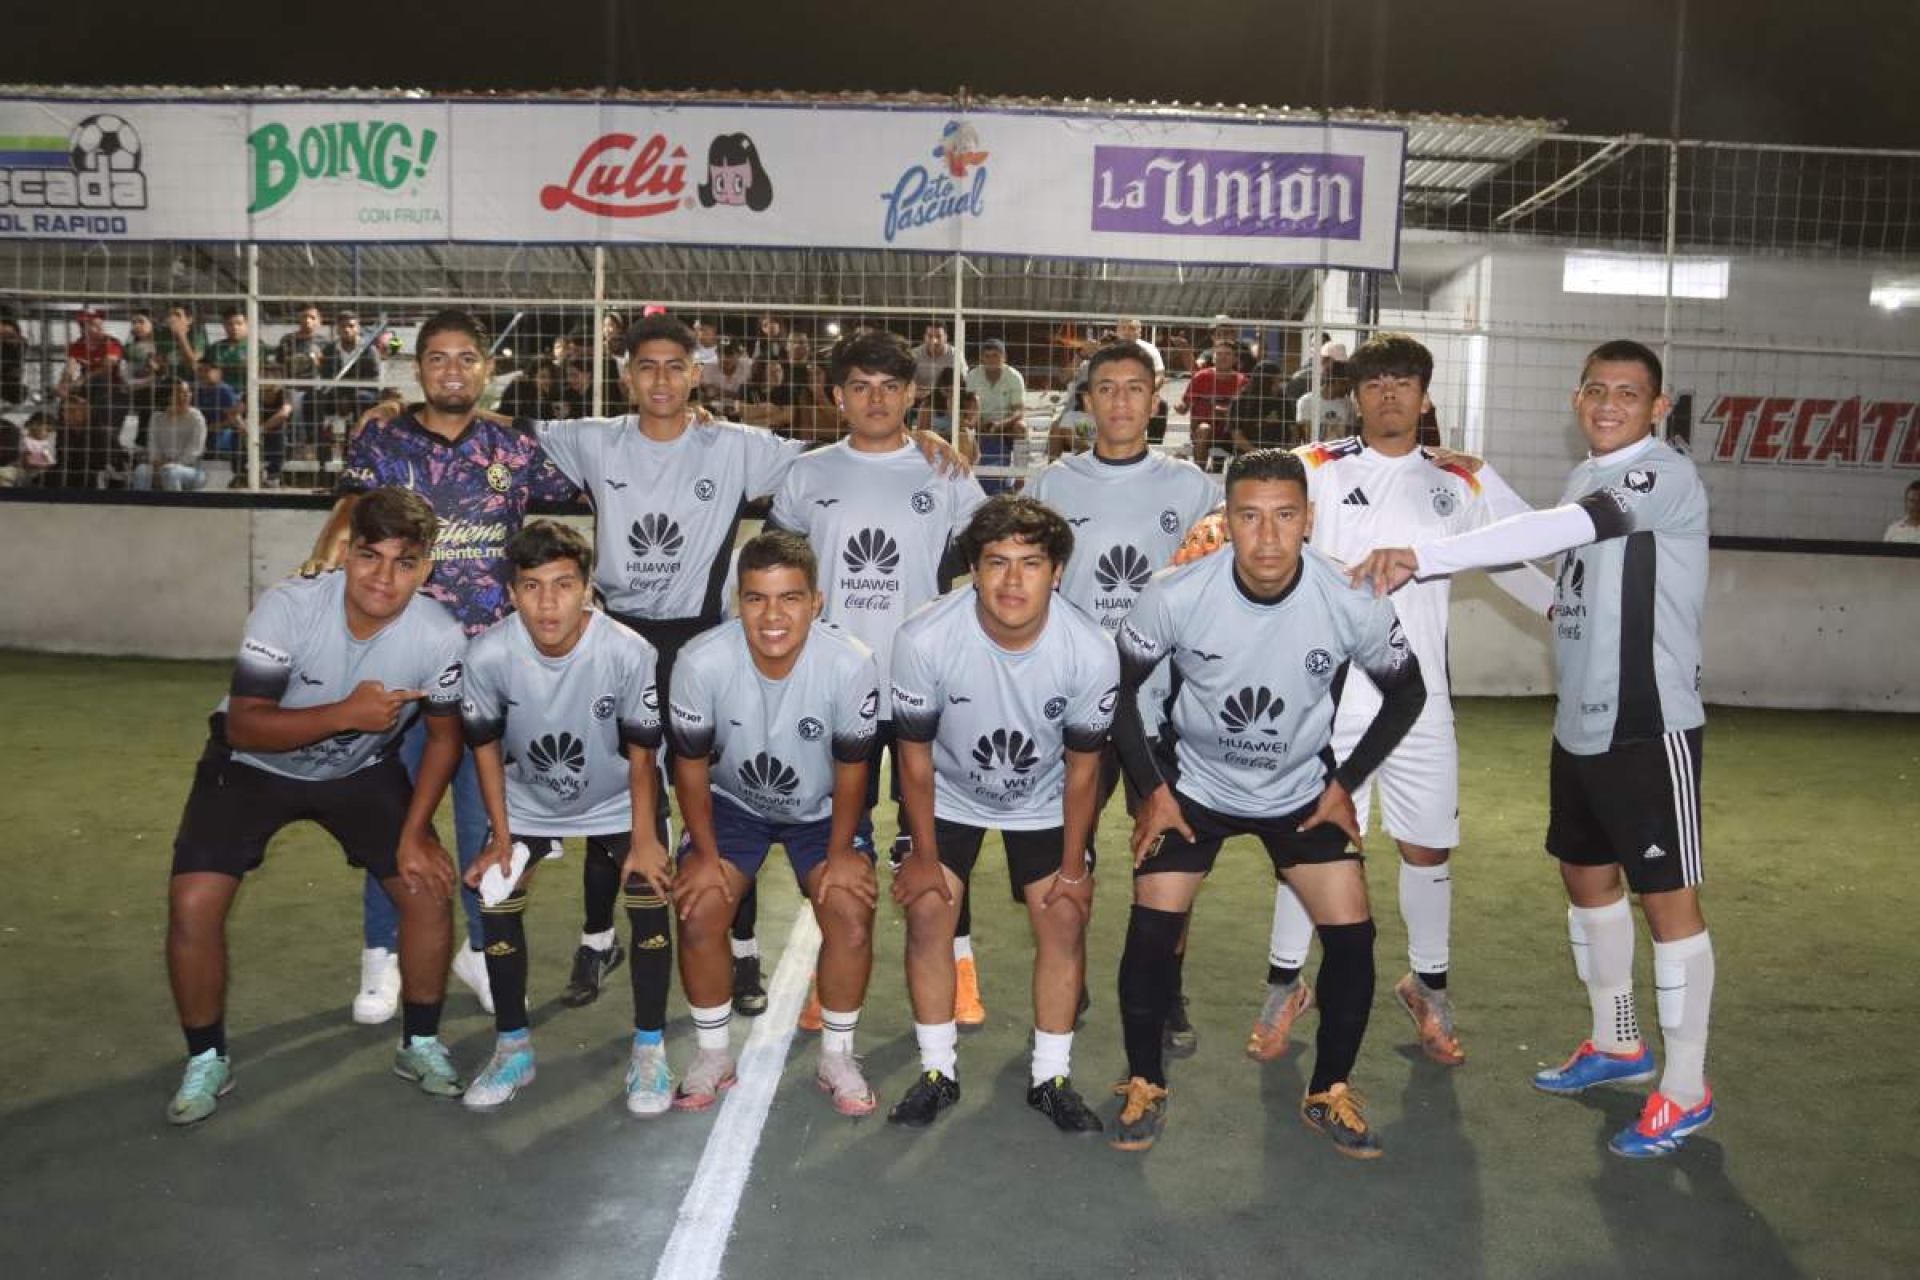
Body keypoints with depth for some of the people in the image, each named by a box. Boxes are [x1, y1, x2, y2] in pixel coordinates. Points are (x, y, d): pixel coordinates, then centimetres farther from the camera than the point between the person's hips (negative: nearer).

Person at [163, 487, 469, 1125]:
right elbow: (243, 726, -30)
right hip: (252, 763, -1)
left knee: (429, 889, -7)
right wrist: (345, 714, -45)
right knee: (192, 903, -14)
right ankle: (206, 1061, 11)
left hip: (361, 770, 2)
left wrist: (414, 831, -14)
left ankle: (420, 1045, 17)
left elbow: (445, 735, -8)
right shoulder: (289, 606, -31)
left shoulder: (440, 636, -26)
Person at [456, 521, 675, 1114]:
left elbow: (641, 751, -18)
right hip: (527, 803, 2)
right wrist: (501, 837, -6)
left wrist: (643, 839, -13)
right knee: (496, 903, -7)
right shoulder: (488, 654, -29)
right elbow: (485, 745, -10)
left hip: (619, 802, -1)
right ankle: (513, 1049, 15)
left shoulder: (628, 652, -33)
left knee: (651, 900, -12)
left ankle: (649, 1051, 7)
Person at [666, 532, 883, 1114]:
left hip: (822, 807, 0)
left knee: (852, 920, -16)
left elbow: (851, 766, -15)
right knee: (698, 915, -15)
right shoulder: (701, 661, -30)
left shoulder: (851, 664, -32)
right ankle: (713, 1055, 11)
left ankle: (837, 1057, 10)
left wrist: (841, 852, -12)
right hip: (733, 801, 1)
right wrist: (706, 854, -12)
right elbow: (691, 764, -13)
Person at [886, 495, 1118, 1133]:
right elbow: (916, 757, -17)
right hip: (949, 793, 0)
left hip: (1042, 800, 1)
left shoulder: (1092, 652, -30)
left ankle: (1052, 1078, 13)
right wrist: (924, 855, -8)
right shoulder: (924, 639, -33)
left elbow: (1082, 767, -14)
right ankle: (937, 1072, 10)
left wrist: (1073, 868, -6)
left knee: (1065, 919, -5)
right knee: (927, 911, -8)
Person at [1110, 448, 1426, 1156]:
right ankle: (1145, 1086, 13)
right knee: (1151, 930, -10)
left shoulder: (1352, 604, -22)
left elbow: (1406, 694, -3)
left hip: (1303, 790, 1)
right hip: (1193, 782, -1)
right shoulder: (1174, 597, -25)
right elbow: (1120, 686, -9)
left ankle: (1329, 1093, 18)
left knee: (1352, 934, -6)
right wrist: (1152, 790, -10)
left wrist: (1344, 784, -5)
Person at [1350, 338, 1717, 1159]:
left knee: (1666, 895, -1)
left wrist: (1423, 557, -39)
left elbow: (1553, 531, -33)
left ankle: (1687, 1089, 13)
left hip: (1651, 726, -9)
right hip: (1580, 723, 9)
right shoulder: (1585, 480, 12)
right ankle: (1617, 1044, 36)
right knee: (1586, 875, 17)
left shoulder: (1667, 476, -17)